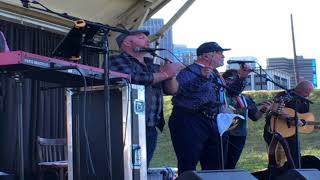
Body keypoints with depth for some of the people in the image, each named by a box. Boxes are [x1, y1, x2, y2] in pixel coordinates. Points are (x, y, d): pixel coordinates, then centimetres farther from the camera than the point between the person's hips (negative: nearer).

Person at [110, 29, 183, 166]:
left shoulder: (152, 66, 20)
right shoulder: (118, 62, -2)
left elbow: (172, 90, 19)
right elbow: (133, 78, -21)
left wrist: (171, 75, -3)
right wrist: (165, 74, -9)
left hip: (151, 128, 7)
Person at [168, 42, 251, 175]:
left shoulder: (215, 74, 20)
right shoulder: (190, 72, -8)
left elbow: (231, 91, 31)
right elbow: (182, 90, -27)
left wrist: (241, 78, 15)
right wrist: (202, 78, -39)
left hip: (213, 123, 9)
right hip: (189, 121, -9)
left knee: (214, 165, 12)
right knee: (188, 165, -9)